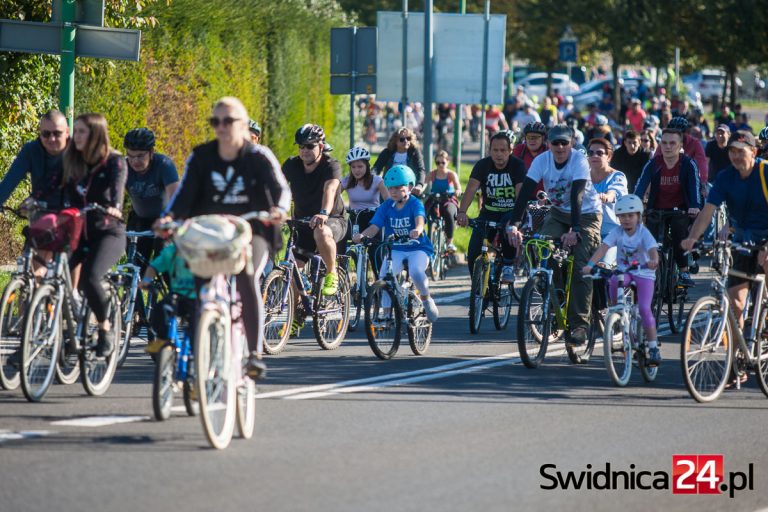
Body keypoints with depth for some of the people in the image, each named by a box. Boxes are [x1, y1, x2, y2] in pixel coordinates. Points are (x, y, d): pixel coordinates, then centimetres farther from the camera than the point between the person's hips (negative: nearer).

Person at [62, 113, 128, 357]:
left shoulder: (114, 162, -6)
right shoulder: (71, 163, 10)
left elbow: (117, 187, -23)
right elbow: (64, 191, 3)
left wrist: (114, 206, -43)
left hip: (108, 232, -5)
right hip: (78, 231, 5)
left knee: (89, 278, -27)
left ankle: (106, 330, -7)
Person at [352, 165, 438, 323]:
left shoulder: (415, 204, -9)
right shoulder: (386, 206, 1)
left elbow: (420, 219, -29)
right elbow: (375, 226, -9)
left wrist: (418, 230, -54)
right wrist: (362, 235, -31)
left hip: (418, 247, -3)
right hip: (396, 249, 3)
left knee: (416, 271, -32)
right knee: (384, 275, -22)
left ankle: (426, 299, -3)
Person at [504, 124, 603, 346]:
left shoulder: (579, 161, -25)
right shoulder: (542, 161, -16)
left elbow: (577, 196, -36)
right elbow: (525, 193, -23)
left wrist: (574, 230, -47)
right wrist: (513, 225, -36)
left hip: (586, 214, -4)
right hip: (558, 213, 4)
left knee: (580, 268, -17)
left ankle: (580, 325, -15)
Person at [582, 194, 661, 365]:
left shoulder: (643, 233, -15)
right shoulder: (617, 232, -8)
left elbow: (652, 249, -31)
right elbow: (603, 248, -20)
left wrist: (653, 261, -54)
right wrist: (590, 264, -35)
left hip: (643, 273, -2)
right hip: (623, 270, 2)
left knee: (644, 308, -15)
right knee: (614, 282, -34)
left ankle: (653, 348, -6)